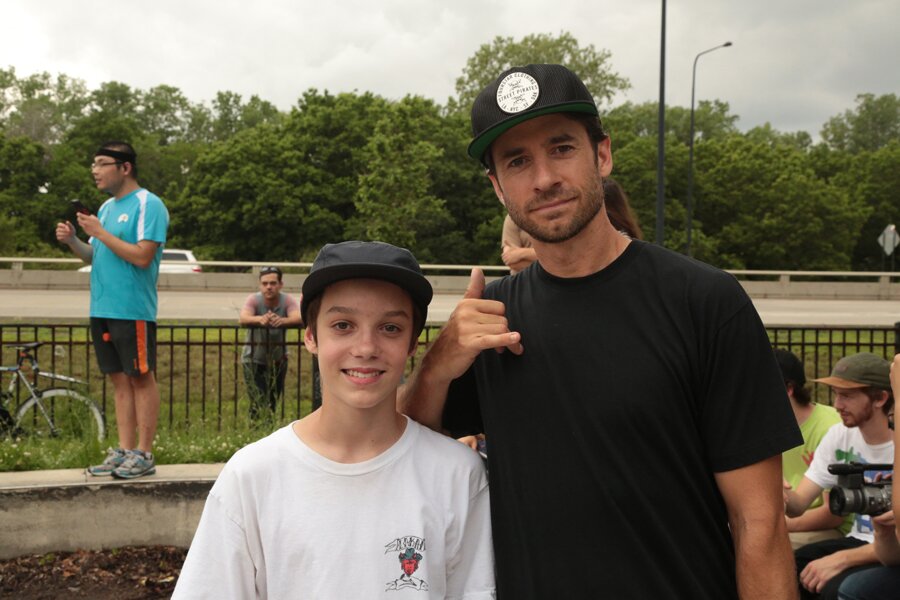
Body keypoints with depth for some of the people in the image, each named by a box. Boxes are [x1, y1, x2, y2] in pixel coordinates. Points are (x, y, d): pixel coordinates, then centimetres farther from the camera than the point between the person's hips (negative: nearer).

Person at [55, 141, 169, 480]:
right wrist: (72, 241, 0)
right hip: (102, 309, 8)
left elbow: (143, 256, -18)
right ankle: (124, 451, 15)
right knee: (120, 379, 10)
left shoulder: (148, 205, -8)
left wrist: (100, 233, -15)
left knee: (141, 377, -1)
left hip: (133, 310, -8)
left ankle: (144, 455, 3)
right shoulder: (107, 207, 17)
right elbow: (95, 257, 18)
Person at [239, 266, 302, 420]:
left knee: (273, 403, 13)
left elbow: (299, 318, -31)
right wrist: (260, 319, -55)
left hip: (278, 360, 2)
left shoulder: (287, 300, -12)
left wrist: (282, 321, -52)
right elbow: (242, 319, -33)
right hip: (254, 359, -2)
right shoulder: (254, 299, -15)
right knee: (258, 403, -13)